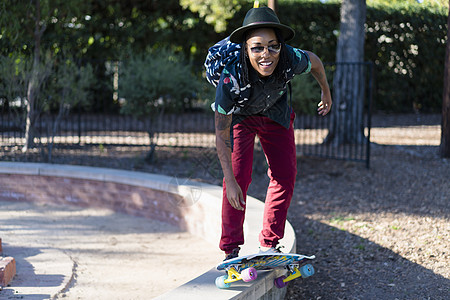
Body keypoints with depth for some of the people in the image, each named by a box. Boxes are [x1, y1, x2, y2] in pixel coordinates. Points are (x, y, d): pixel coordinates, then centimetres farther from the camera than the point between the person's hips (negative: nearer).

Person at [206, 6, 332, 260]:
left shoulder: (291, 60, -35)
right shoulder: (231, 77, -41)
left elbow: (314, 61, -7)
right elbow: (221, 135, -31)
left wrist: (326, 93, 10)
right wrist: (230, 181, -33)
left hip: (275, 112, 3)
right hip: (239, 115, -3)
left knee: (286, 175, 0)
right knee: (239, 176, -14)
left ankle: (269, 244, 12)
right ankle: (231, 249, -2)